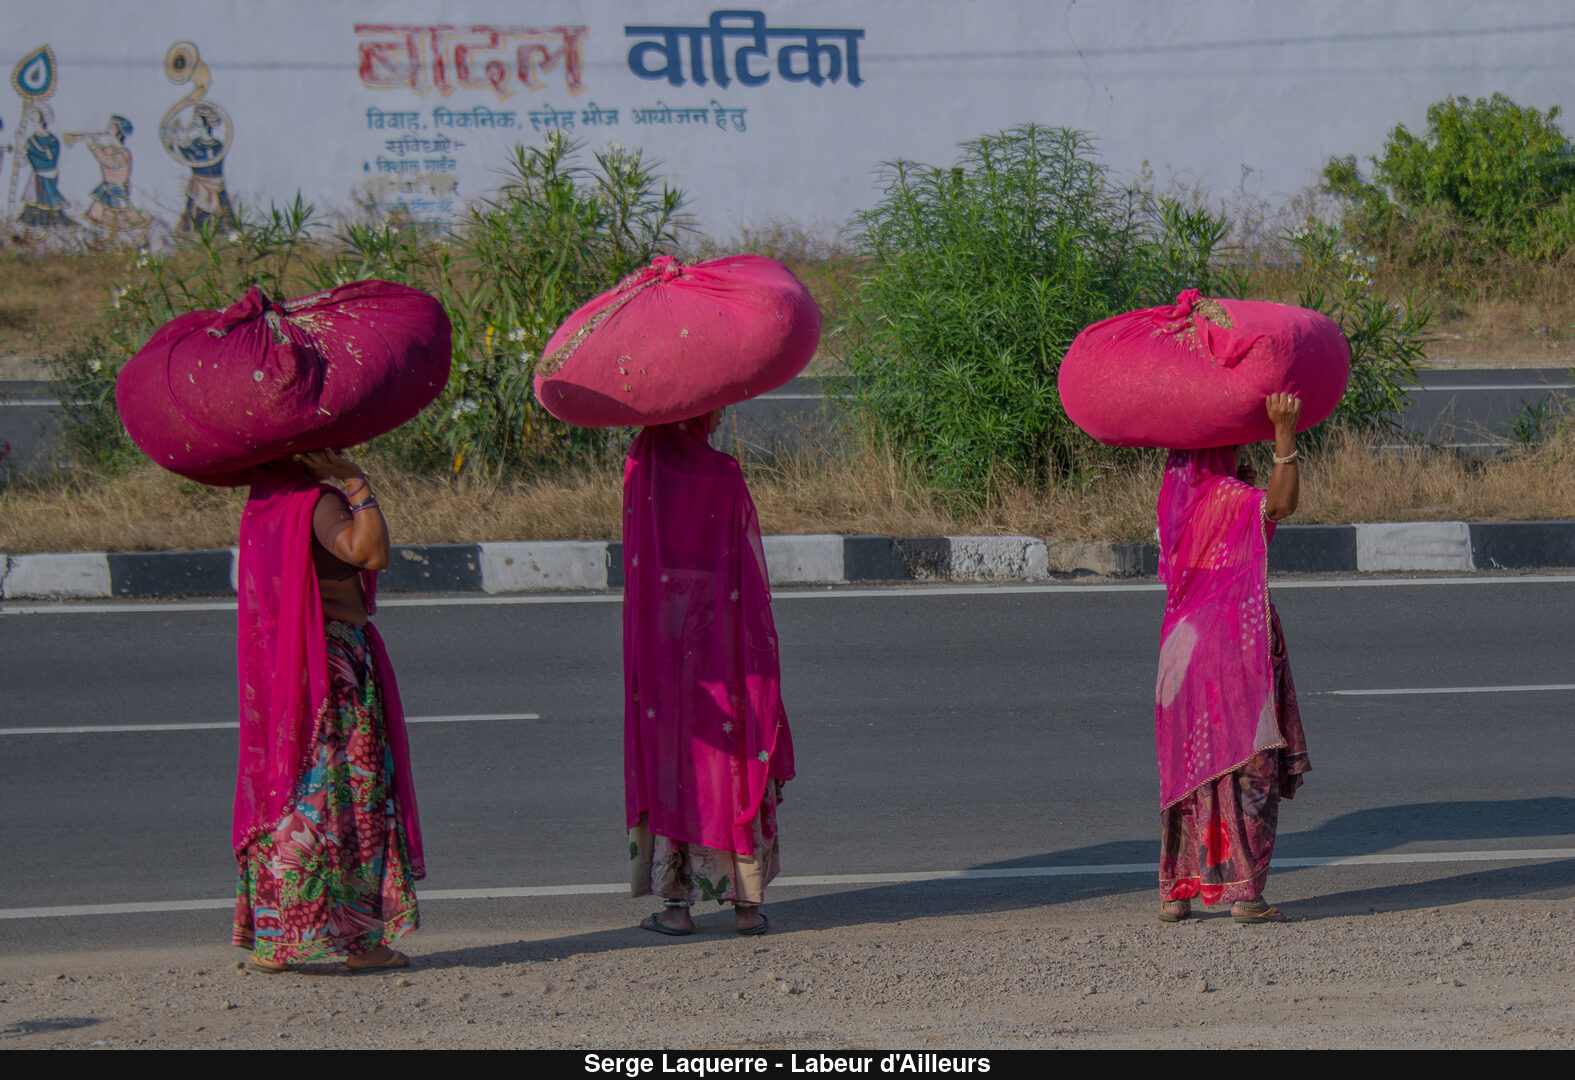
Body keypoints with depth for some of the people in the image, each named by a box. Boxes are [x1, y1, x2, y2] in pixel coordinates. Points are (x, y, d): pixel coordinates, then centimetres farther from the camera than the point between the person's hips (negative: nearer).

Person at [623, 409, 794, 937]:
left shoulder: (642, 467, -7)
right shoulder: (725, 476, -7)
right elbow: (751, 570, -5)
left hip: (661, 638, 1)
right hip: (720, 637, -1)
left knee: (667, 754, 6)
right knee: (734, 759, 8)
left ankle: (675, 901, 2)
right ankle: (745, 900, 8)